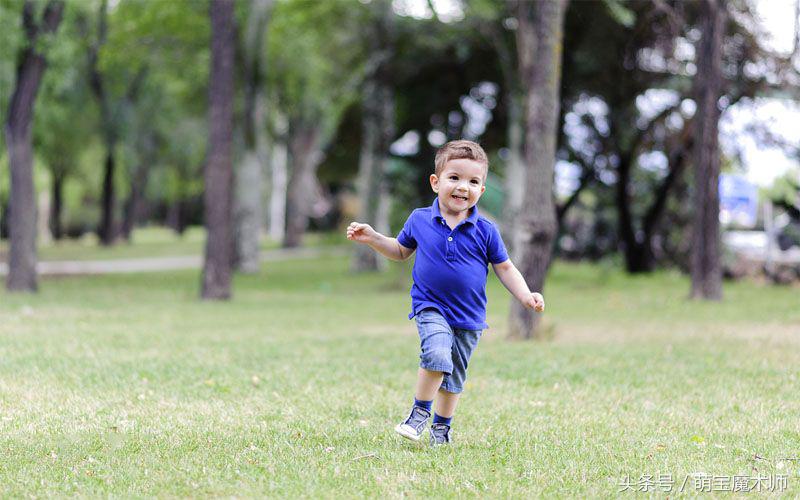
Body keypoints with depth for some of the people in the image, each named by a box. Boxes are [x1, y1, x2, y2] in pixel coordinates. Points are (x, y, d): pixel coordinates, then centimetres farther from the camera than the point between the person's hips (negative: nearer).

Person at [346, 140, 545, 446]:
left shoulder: (486, 231, -5)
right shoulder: (420, 220, -2)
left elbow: (504, 268, 4)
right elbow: (401, 251, 15)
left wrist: (526, 296, -9)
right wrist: (371, 238, 2)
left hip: (469, 316, 2)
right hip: (431, 308, -2)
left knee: (454, 375, 11)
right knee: (437, 354, -26)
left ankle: (441, 426, 31)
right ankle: (420, 412, -7)